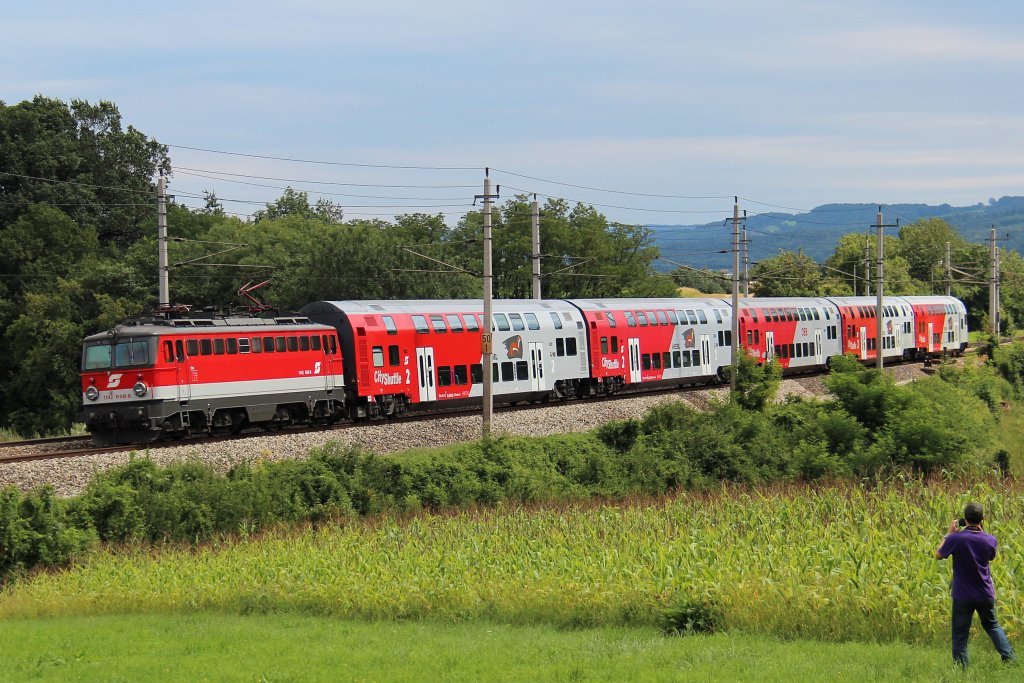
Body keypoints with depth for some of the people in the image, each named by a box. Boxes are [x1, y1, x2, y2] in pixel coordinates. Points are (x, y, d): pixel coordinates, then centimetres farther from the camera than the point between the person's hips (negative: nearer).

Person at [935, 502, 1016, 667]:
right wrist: (980, 531, 11)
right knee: (992, 625, 25)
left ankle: (961, 667, 2)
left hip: (963, 596, -3)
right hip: (985, 595, 3)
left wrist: (949, 534, 5)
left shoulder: (955, 539, -18)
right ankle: (1008, 657, 21)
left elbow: (938, 556, -2)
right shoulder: (990, 540, -8)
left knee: (960, 634, 5)